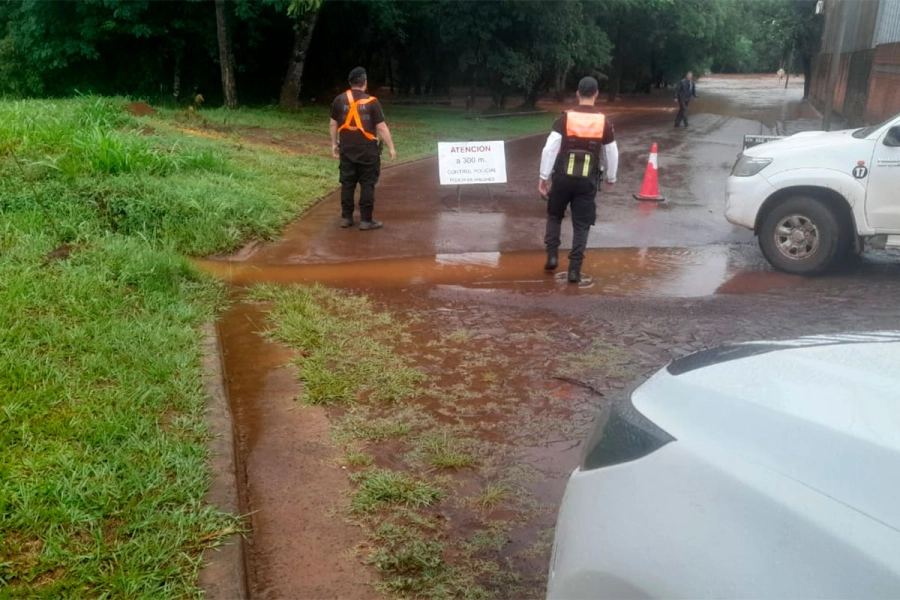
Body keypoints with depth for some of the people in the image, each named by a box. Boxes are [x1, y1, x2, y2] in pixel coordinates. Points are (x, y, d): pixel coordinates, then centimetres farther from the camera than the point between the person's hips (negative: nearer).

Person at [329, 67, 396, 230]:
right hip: (367, 149, -4)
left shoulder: (339, 100, 3)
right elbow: (381, 127, -9)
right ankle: (366, 220, 3)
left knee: (347, 183, 11)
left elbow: (333, 124, 10)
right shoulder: (371, 102, -8)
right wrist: (391, 147, -2)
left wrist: (334, 144, 20)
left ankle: (346, 217, 15)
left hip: (347, 148, 4)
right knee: (367, 184, 3)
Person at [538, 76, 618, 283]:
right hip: (587, 180, 0)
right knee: (581, 225, 7)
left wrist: (544, 176, -2)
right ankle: (575, 269, 3)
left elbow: (549, 148, -9)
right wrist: (611, 178, 22)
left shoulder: (565, 118, -5)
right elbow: (612, 154, 5)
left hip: (563, 177, 0)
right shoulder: (604, 122, -2)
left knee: (554, 215, 23)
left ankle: (552, 255, 14)